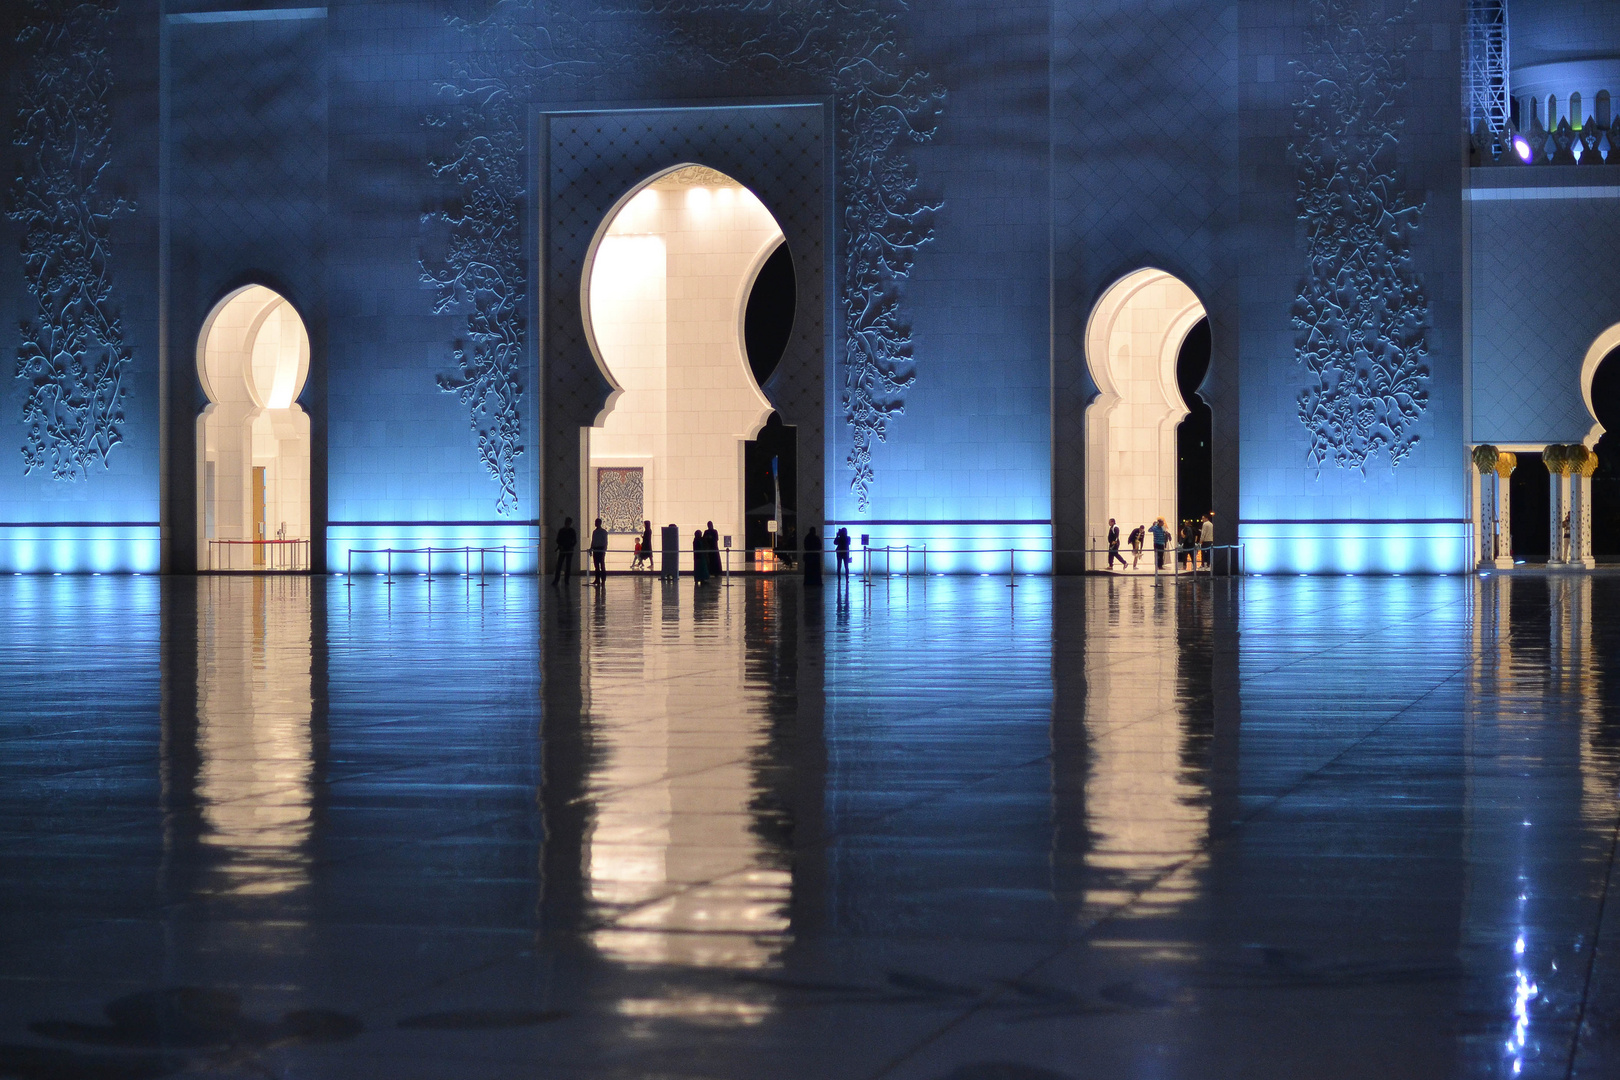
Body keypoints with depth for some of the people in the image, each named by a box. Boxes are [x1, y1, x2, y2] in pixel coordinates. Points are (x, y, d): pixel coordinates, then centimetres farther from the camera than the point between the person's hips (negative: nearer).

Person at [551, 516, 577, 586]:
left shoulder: (572, 531, 3)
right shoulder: (561, 531, 6)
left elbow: (575, 541, 4)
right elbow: (558, 540, 7)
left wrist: (571, 546, -13)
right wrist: (560, 546, -11)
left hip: (569, 550, -1)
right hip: (562, 550, 1)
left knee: (568, 566, -1)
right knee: (559, 565, -5)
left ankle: (566, 580, 3)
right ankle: (556, 580, -5)